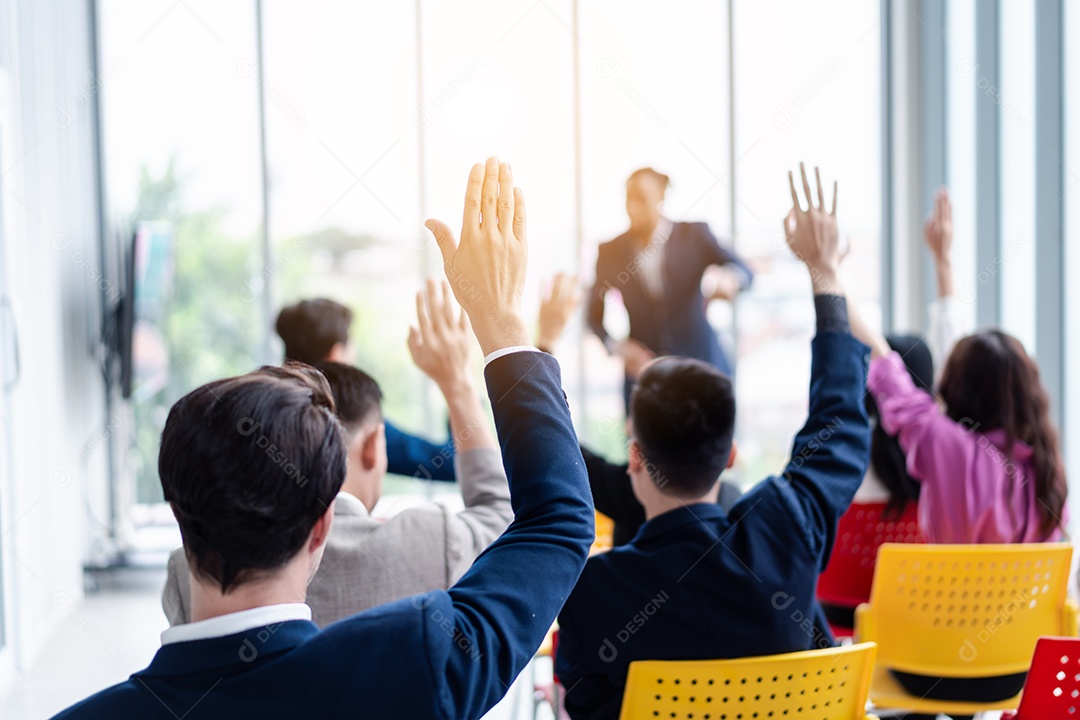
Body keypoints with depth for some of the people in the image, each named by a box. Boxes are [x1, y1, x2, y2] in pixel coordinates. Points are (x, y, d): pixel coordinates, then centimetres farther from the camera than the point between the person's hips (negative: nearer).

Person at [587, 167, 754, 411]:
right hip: (643, 371, 1)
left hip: (700, 367, -1)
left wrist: (729, 278, -35)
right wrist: (617, 347, -11)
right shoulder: (611, 251, 1)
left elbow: (744, 271, -11)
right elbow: (594, 315, 7)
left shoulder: (694, 235, -2)